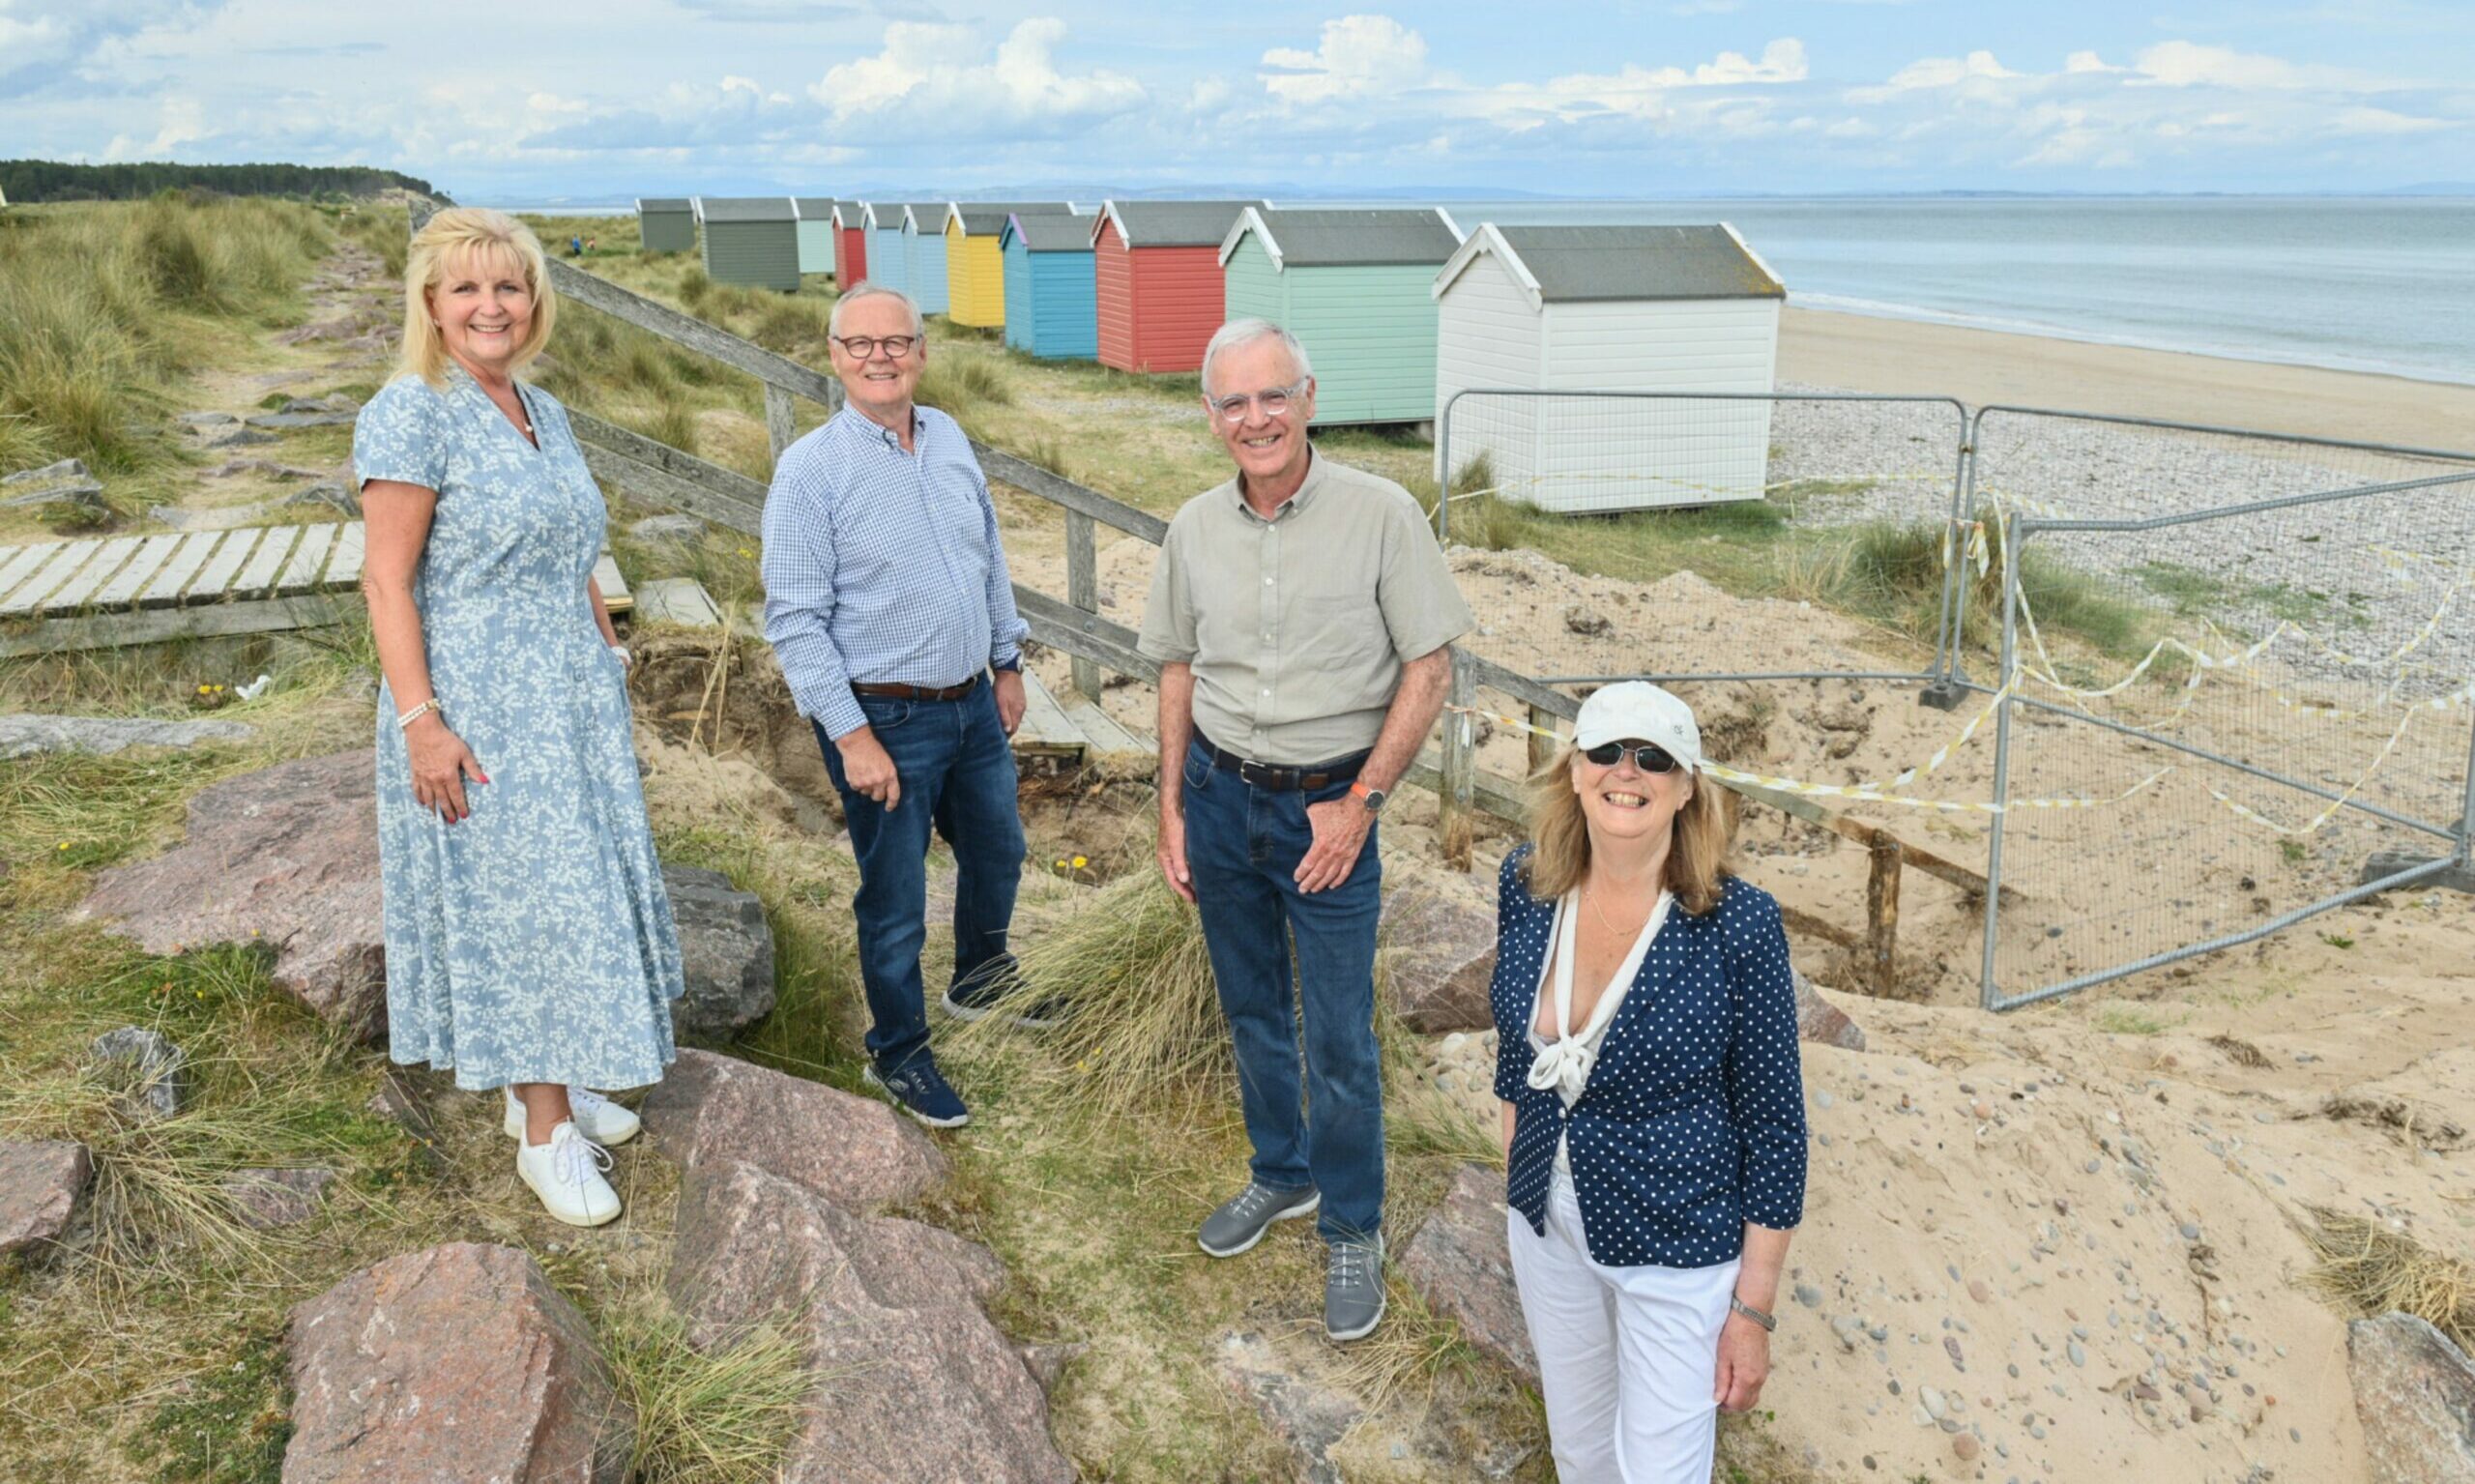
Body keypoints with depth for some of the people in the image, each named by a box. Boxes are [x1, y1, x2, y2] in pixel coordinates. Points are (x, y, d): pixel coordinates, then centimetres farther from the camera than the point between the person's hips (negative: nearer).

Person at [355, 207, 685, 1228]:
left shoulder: (544, 413, 11)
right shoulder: (412, 414, -12)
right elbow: (387, 580, -15)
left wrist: (612, 672, 17)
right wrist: (421, 721, -21)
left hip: (571, 701, 8)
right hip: (478, 709, -8)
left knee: (574, 892, 13)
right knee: (517, 903, -1)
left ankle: (543, 1086, 30)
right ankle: (547, 1131, 11)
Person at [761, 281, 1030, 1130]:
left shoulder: (950, 439, 4)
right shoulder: (810, 470, -14)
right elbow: (794, 618, -16)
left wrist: (1007, 661, 17)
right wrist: (851, 736, -19)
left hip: (974, 704, 6)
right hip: (885, 720, -6)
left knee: (997, 854, 23)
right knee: (895, 900, 6)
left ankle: (981, 980, 50)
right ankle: (897, 1052, 28)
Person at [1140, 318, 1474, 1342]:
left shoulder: (1380, 515, -13)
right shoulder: (1195, 529, 1)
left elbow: (1428, 671, -10)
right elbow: (1178, 670, 11)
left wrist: (1358, 802, -13)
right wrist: (1173, 809, 7)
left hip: (1327, 803, -4)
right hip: (1219, 792, 4)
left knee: (1339, 1037, 2)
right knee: (1251, 1008, 18)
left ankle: (1352, 1229, 23)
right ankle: (1282, 1174, 40)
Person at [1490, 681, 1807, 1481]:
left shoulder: (1739, 924, -22)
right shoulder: (1526, 884, -9)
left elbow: (1774, 1123, -14)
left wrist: (1754, 1308, -10)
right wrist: (1517, 1180, 13)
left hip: (1677, 1252, -4)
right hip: (1547, 1227, 5)